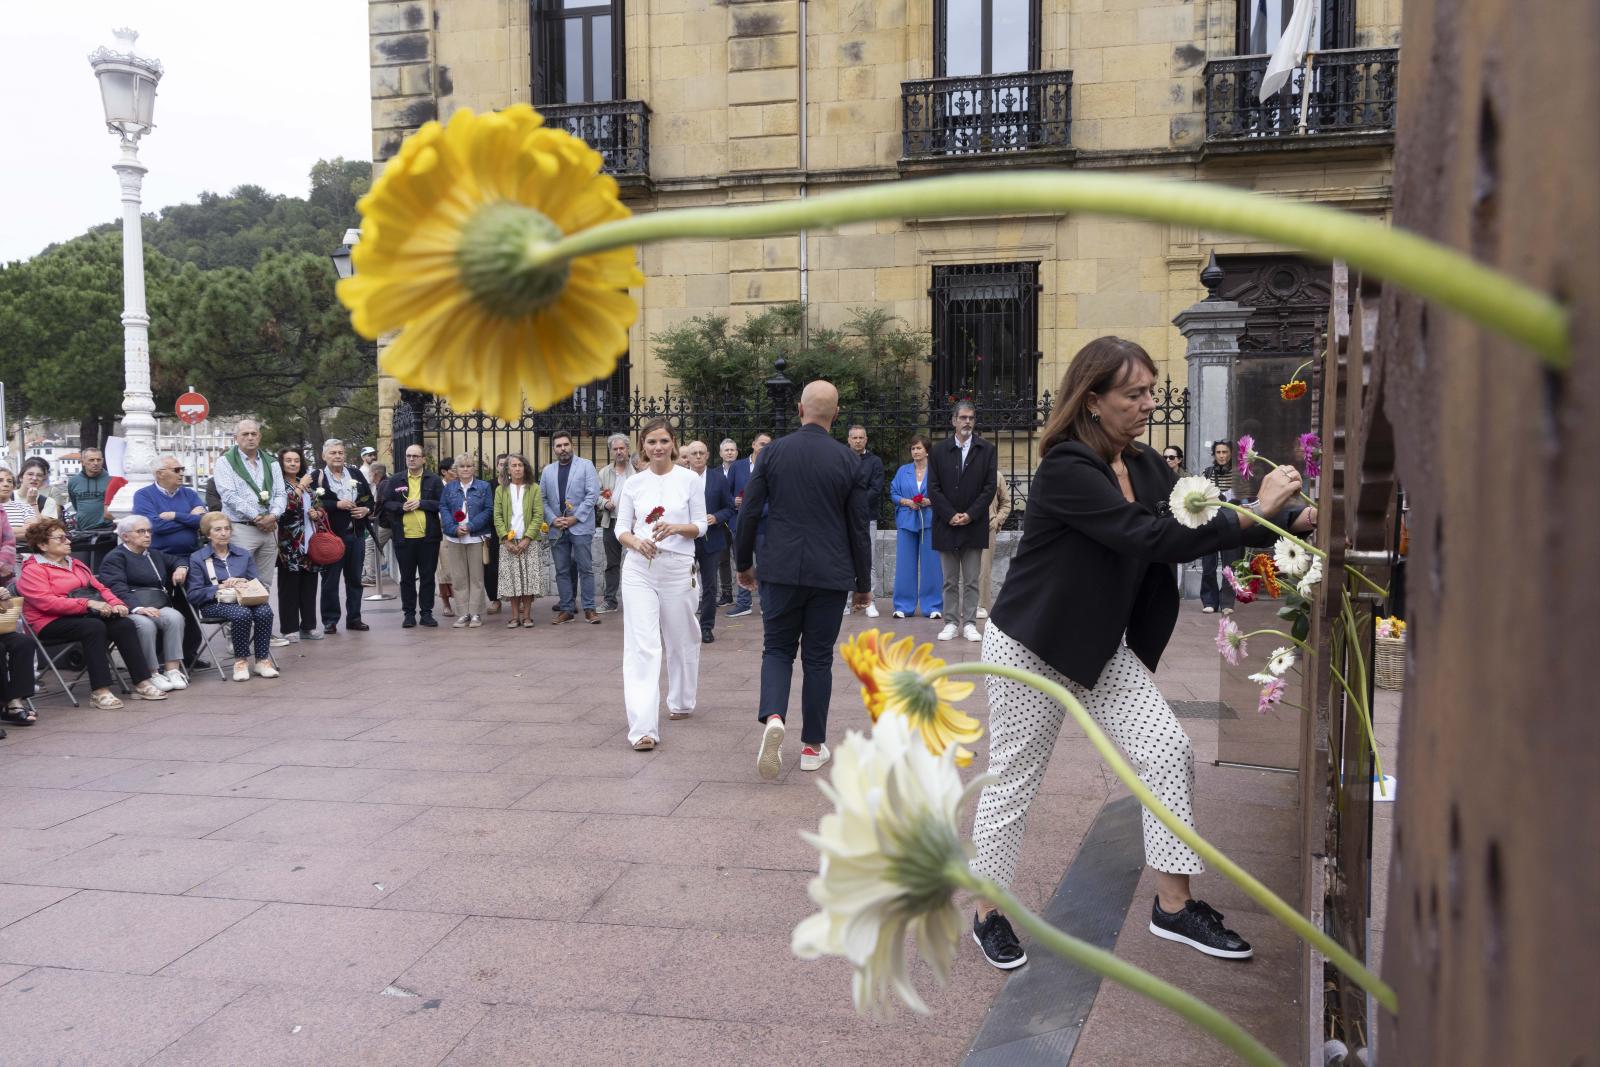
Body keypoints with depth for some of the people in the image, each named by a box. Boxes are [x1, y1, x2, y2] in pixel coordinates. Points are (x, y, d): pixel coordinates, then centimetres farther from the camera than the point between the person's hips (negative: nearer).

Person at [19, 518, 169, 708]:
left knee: (124, 624, -20)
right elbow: (47, 602, -16)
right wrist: (88, 603, -24)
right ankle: (99, 691, -38)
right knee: (94, 627, -35)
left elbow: (99, 587, 20)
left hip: (87, 615, 7)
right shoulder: (32, 571, -1)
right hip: (53, 623, -7)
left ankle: (142, 683, -24)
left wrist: (116, 603, -2)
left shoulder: (76, 564, 24)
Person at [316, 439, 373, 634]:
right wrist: (337, 505, -19)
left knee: (355, 579, 10)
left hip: (356, 534, 5)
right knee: (330, 580, 2)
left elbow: (370, 498, 15)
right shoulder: (317, 478, -4)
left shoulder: (357, 475, 12)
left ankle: (354, 618, 19)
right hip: (331, 535, -5)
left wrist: (366, 510, -5)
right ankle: (330, 620, 9)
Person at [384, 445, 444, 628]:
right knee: (407, 578, 7)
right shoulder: (395, 481, 8)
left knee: (428, 577, 6)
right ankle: (409, 613, 15)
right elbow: (386, 504, 6)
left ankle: (427, 613, 14)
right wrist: (401, 507, -12)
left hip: (428, 537, -1)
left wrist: (421, 503, -14)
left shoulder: (434, 480, 3)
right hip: (404, 537, 1)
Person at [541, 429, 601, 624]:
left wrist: (575, 517, -12)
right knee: (562, 570, 6)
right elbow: (542, 499, 11)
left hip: (580, 526, -4)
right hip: (557, 528, 4)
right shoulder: (548, 470, 13)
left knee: (585, 568, -3)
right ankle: (567, 609, 12)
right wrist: (553, 519, -5)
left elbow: (593, 494, -6)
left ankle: (589, 608, 3)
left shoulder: (586, 466, 1)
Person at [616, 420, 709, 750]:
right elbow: (621, 528, 9)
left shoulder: (690, 479, 1)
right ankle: (643, 727, -14)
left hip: (678, 568, 0)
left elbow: (700, 526, 3)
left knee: (680, 640, 14)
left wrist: (676, 528, -17)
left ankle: (681, 701, 40)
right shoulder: (634, 483, 5)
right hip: (639, 569, 0)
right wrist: (637, 542, -13)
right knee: (641, 645, -9)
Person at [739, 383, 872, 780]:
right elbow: (858, 528, 0)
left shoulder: (772, 452, -2)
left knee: (777, 649, 12)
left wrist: (744, 563, 13)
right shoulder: (849, 461, -3)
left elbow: (749, 513, 0)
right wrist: (863, 583, 10)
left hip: (780, 571, 0)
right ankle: (813, 746, 16)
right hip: (830, 576, 0)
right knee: (818, 658, 10)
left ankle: (773, 717, -14)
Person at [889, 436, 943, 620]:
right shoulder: (903, 471, 11)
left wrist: (930, 501, -16)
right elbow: (894, 493, 9)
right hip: (906, 521, 2)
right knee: (905, 565, 1)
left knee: (931, 565, -2)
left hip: (930, 522, -2)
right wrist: (906, 502, -9)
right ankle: (904, 606, 7)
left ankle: (932, 606, 6)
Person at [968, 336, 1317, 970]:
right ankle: (988, 915, 22)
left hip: (1102, 649, 8)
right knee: (1013, 780, 4)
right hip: (1031, 650, -7)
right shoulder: (1066, 469, -24)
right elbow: (1149, 538, -31)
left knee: (1168, 752, -1)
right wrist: (1253, 514, -28)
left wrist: (1299, 519, -10)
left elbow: (1197, 519, 3)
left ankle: (1174, 906, 11)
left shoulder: (1143, 465, 3)